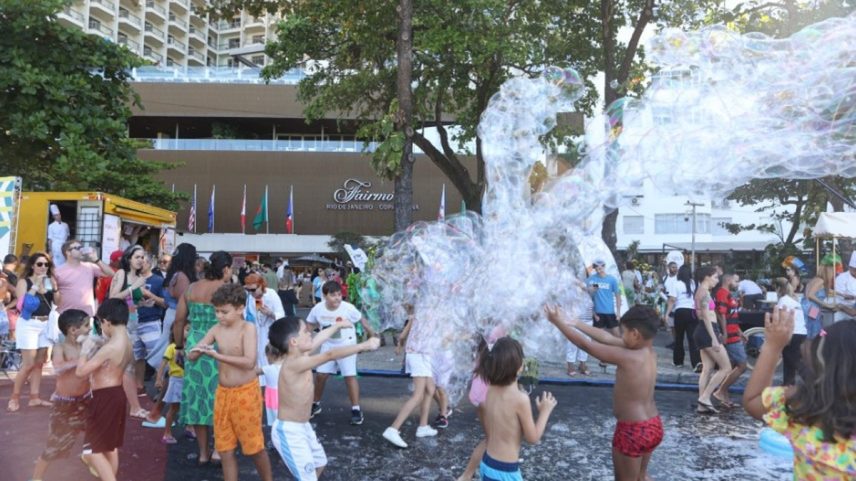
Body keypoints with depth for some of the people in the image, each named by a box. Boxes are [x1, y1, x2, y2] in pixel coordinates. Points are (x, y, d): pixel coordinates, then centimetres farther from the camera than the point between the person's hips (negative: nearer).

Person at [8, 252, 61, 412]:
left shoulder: (50, 281, 9)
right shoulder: (24, 281, -3)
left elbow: (59, 302, 5)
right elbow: (21, 304, -16)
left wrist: (54, 287, -9)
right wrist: (36, 286, -16)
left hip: (46, 324, 5)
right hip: (28, 324, -5)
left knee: (39, 363, 8)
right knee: (29, 364, -8)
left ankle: (34, 397, 14)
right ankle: (14, 397, 6)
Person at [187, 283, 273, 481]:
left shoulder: (248, 328, -16)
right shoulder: (216, 329, 0)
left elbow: (249, 362, -27)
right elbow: (191, 356, 3)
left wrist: (217, 355, -29)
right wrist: (196, 351, -21)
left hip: (245, 393, -5)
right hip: (223, 393, 5)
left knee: (254, 446, 7)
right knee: (225, 448, 12)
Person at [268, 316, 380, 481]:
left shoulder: (299, 357, -1)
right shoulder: (294, 364, -28)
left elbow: (318, 340, 18)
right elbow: (330, 355, -34)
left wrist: (337, 325, 33)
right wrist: (365, 345, -31)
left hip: (303, 427, 10)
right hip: (289, 432, -10)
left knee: (319, 462, 29)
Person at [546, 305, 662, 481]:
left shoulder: (627, 358, -25)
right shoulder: (650, 352, -1)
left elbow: (586, 345, -19)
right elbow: (608, 338, 5)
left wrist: (558, 322, -7)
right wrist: (574, 323, 8)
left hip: (633, 431, -8)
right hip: (653, 426, 8)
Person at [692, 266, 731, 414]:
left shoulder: (701, 291, 18)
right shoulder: (705, 292, -13)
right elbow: (706, 317, -19)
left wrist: (716, 334, 25)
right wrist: (714, 338, -21)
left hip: (703, 332, 10)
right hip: (707, 332, -10)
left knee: (707, 369, 9)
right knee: (726, 368, -4)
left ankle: (702, 405, 8)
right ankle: (704, 397, -5)